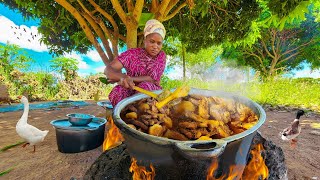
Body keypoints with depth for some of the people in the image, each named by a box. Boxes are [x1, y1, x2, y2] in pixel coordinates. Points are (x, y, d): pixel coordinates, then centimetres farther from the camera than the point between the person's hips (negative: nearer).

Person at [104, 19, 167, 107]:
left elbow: (152, 79, -15)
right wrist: (124, 77, -38)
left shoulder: (161, 56, -4)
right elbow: (108, 69, -17)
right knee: (118, 91, -31)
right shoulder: (132, 54, -6)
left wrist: (131, 79, -23)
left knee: (144, 86, -33)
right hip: (130, 93, 0)